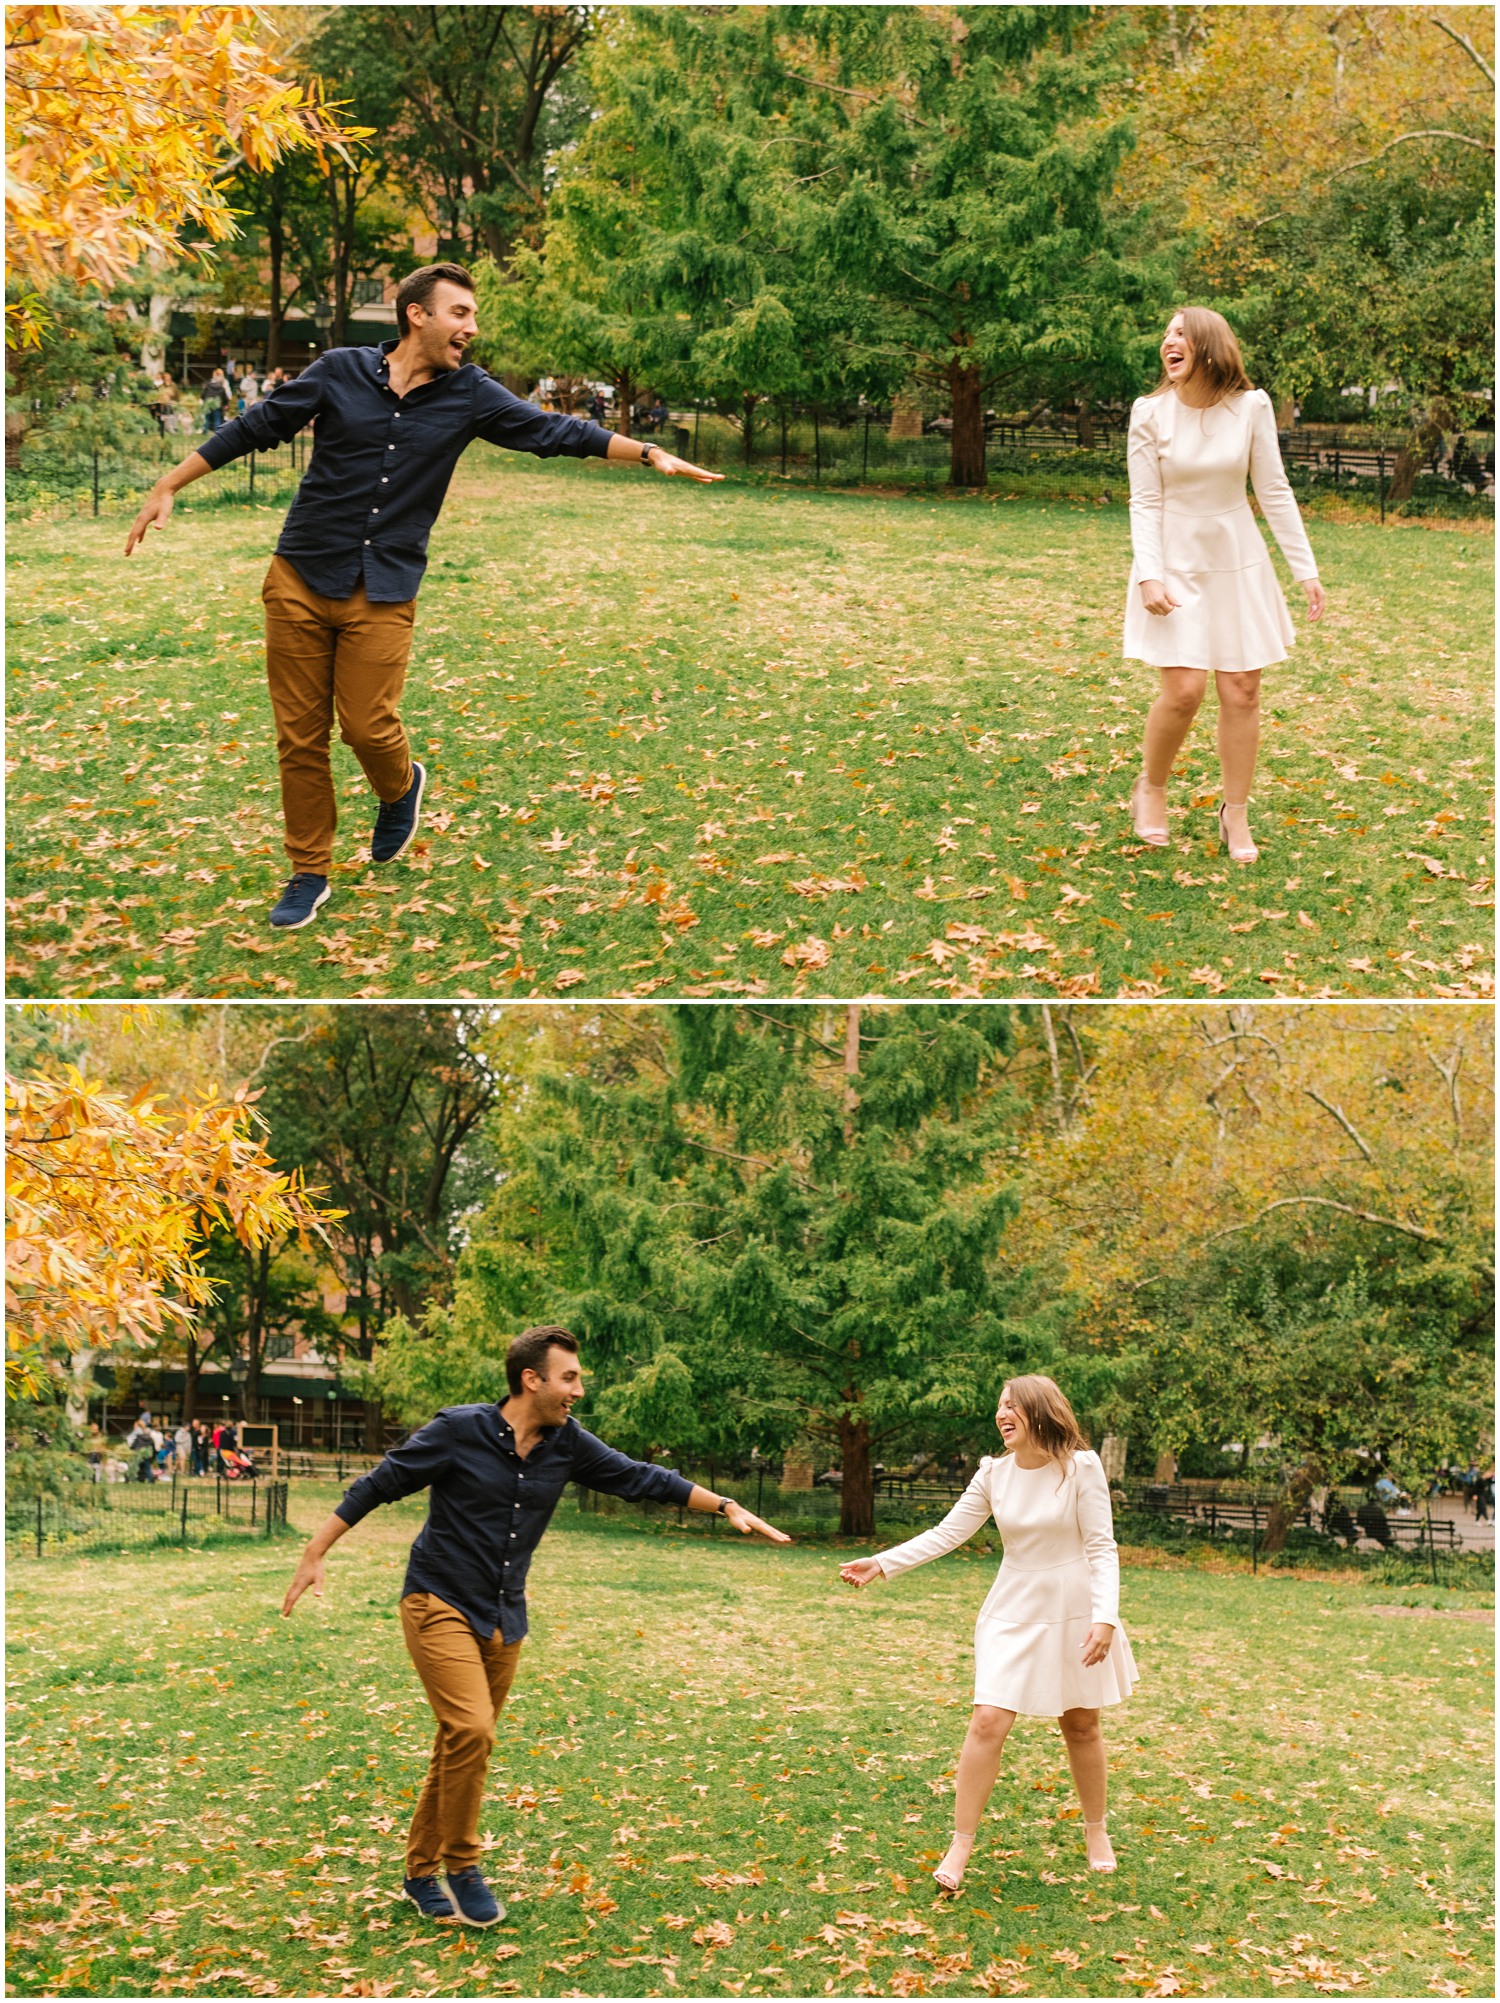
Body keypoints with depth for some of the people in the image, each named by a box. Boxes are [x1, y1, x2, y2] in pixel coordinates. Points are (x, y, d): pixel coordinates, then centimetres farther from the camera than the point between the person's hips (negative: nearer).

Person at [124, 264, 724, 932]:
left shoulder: (470, 395, 2)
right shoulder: (340, 371, -1)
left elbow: (554, 431, -2)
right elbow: (252, 429, 6)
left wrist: (649, 454, -13)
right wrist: (167, 487, 6)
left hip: (384, 592, 0)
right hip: (303, 577, 0)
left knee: (367, 727, -9)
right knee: (300, 735, 2)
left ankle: (400, 788, 27)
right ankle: (309, 874, 17)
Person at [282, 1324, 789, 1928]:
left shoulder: (567, 1444, 0)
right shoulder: (459, 1430, -14)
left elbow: (642, 1478, 6)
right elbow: (376, 1486, -7)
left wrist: (728, 1507, 0)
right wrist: (314, 1555, -7)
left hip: (504, 1621, 6)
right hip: (440, 1605, -6)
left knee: (461, 1750, 10)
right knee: (471, 1730, -20)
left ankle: (420, 1873, 24)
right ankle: (462, 1867, -4)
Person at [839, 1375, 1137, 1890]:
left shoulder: (1081, 1467, -12)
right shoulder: (994, 1474, -3)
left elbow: (1101, 1547, -12)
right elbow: (947, 1534, -2)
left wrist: (1105, 1617, -21)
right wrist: (883, 1563, -12)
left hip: (1074, 1611, -2)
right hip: (1013, 1613, 2)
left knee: (1082, 1726, 13)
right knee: (987, 1722, -9)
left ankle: (1095, 1829, 35)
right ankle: (960, 1845, -1)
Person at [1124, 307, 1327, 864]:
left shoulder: (1250, 408, -7)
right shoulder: (1151, 412, -9)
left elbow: (1274, 491, -2)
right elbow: (1145, 502, -6)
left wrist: (1306, 569, -3)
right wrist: (1148, 575, -17)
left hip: (1237, 564, 2)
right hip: (1175, 565, -2)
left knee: (1242, 693, 3)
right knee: (1183, 689, -11)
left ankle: (1236, 814, 17)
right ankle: (1151, 788, 16)